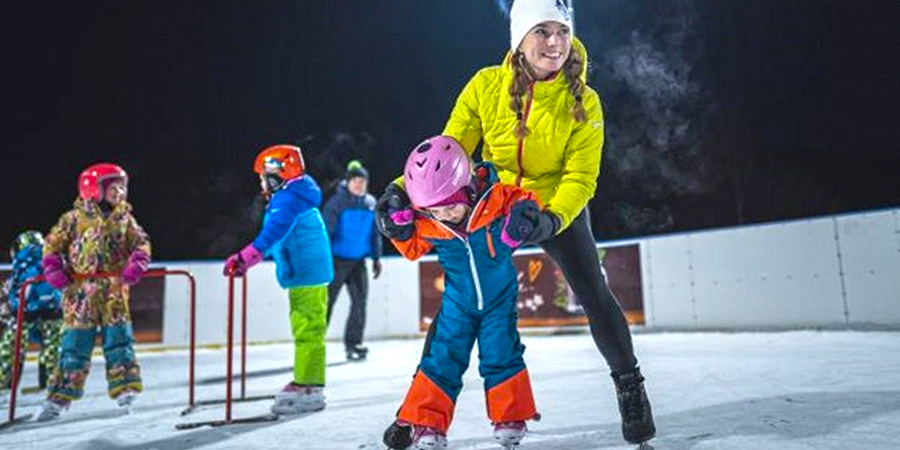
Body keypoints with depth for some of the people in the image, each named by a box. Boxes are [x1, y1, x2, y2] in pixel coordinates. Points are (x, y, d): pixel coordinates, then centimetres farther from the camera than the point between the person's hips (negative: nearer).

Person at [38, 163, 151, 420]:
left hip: (115, 292, 1)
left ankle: (125, 388, 1)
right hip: (80, 292, -1)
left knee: (118, 338, -2)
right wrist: (53, 269, -4)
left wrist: (137, 263, -11)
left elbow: (141, 243, 8)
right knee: (75, 343, 2)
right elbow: (53, 244, 9)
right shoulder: (74, 218, 4)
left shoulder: (125, 219, 10)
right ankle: (61, 396, 12)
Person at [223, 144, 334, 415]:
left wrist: (244, 258, -30)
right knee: (305, 330, 16)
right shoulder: (296, 199, 19)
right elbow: (278, 238, 26)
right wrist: (244, 259, 25)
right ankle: (304, 383, 25)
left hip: (307, 277, -11)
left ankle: (308, 389, -3)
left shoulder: (288, 200, -13)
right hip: (305, 277, 11)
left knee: (307, 331, -8)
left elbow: (274, 232, -26)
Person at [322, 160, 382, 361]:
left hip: (358, 261, 5)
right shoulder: (337, 201, -11)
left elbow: (375, 233, 14)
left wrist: (376, 258, 13)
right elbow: (326, 230, -12)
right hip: (337, 260, -5)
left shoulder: (370, 203, 6)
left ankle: (353, 343, 15)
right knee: (327, 301, 1)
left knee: (360, 301, 3)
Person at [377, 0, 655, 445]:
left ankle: (630, 387, 19)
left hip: (559, 209, 0)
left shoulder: (583, 102, -18)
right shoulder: (486, 86, -17)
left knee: (595, 296, -7)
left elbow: (581, 176, -20)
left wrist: (553, 218, -38)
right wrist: (405, 189, -28)